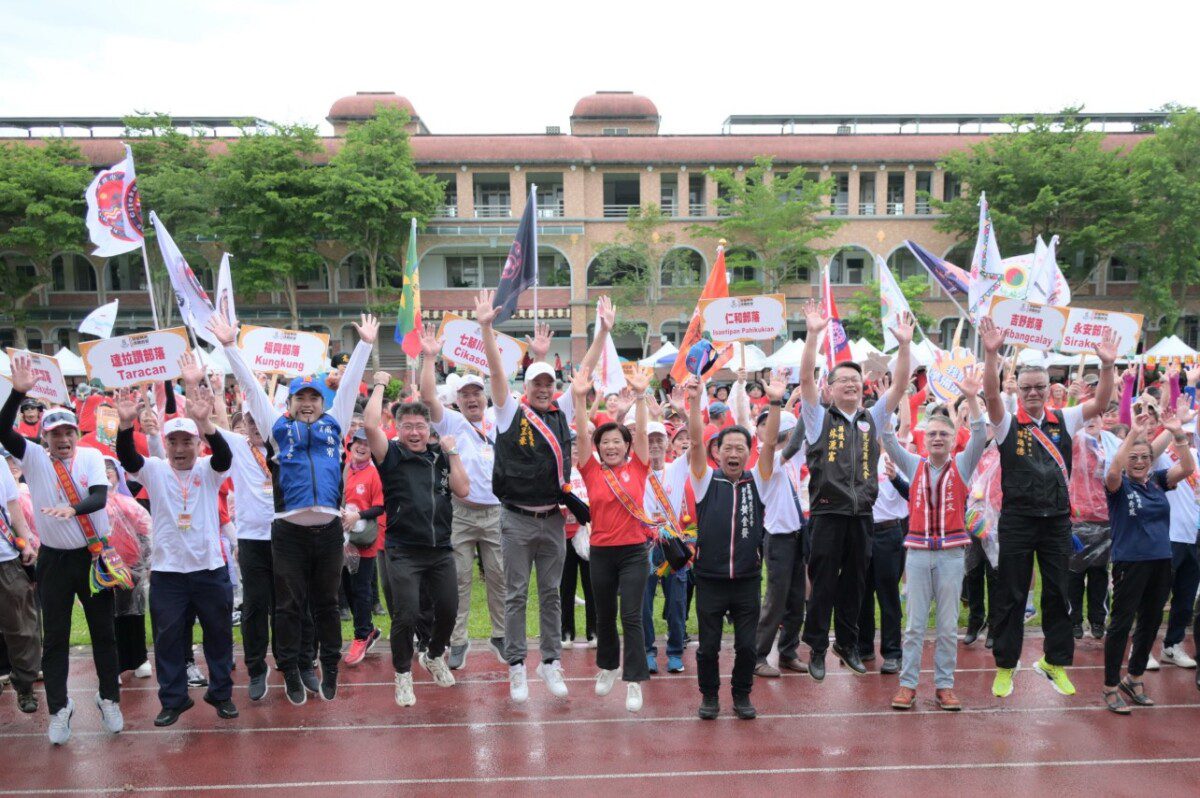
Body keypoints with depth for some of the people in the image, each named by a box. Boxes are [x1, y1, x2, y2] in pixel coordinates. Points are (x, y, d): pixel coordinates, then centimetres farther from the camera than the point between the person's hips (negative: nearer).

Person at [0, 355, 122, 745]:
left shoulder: (91, 457, -5)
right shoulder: (34, 458, -3)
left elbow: (100, 497, -18)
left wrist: (72, 509, -39)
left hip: (93, 555, 0)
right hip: (54, 560, 1)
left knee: (103, 631, 9)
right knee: (54, 637, 8)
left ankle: (109, 699, 24)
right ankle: (58, 709, 22)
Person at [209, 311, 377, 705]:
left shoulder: (334, 424, 12)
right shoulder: (278, 427, 9)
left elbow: (349, 383, 15)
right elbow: (251, 386, 9)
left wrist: (365, 343, 18)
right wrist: (230, 346, 8)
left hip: (329, 529, 1)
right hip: (289, 531, -1)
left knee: (326, 604, 13)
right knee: (289, 607, 9)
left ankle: (329, 670, 25)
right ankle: (292, 674, 22)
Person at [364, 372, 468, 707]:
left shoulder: (441, 456, 9)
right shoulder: (392, 455, -3)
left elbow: (463, 490, 1)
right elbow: (371, 425, -19)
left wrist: (453, 451, -2)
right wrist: (380, 384, -8)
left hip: (440, 550, 4)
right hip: (403, 552, -4)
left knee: (448, 610, 10)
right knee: (406, 615, -6)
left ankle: (434, 657, 39)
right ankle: (403, 675, 18)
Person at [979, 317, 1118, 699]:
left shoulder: (1063, 421, 7)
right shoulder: (1008, 423, -3)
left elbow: (1100, 403, -4)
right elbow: (991, 395, -20)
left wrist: (1107, 364, -19)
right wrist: (991, 353, -33)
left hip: (1057, 520, 3)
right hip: (1017, 520, -3)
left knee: (1057, 594, 12)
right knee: (1011, 595, 5)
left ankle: (1055, 662, 28)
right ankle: (1005, 666, 16)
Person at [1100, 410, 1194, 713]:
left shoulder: (1158, 481, 7)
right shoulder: (1120, 485, -6)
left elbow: (1188, 468, -5)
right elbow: (1112, 471, -29)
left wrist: (1177, 433, -16)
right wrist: (1133, 434, -32)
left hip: (1160, 562, 6)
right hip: (1130, 562, -6)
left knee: (1151, 622, 15)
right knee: (1121, 623, -1)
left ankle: (1134, 678, 31)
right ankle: (1110, 688, 8)